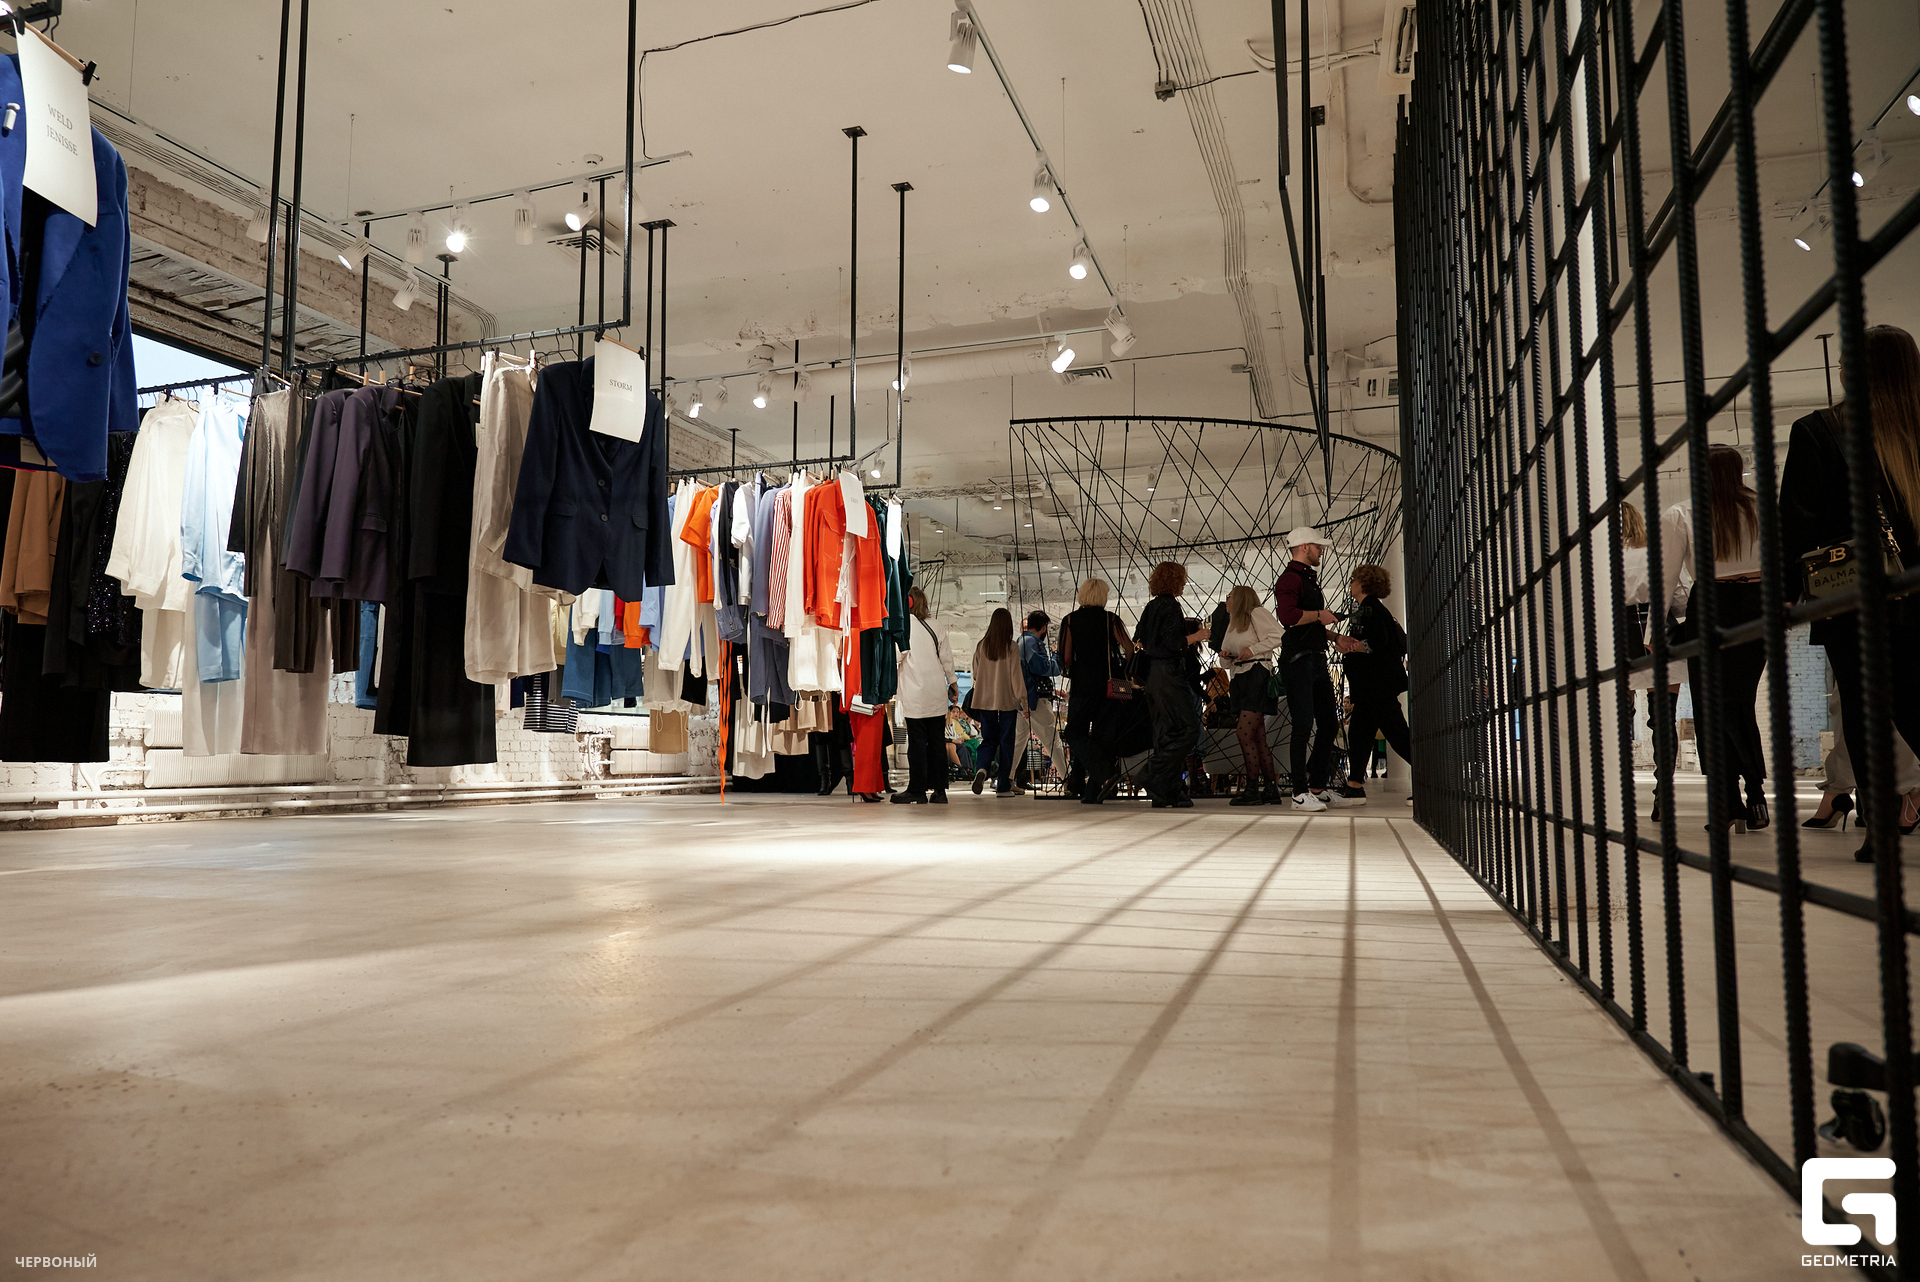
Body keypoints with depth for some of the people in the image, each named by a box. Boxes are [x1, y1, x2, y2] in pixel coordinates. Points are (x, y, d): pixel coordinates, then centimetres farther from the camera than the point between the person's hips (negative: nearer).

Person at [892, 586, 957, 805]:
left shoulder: (904, 625, -6)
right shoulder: (935, 624, 9)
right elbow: (946, 657, 11)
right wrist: (952, 682, 20)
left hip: (916, 694, -5)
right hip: (937, 693, 5)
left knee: (917, 742, 0)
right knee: (937, 741, 7)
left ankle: (917, 789, 3)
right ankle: (939, 789, 7)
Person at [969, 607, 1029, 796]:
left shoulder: (981, 645, 0)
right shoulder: (1012, 647, -9)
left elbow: (976, 673, 9)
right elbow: (1016, 676, -7)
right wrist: (1023, 699, 0)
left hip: (985, 701, 3)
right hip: (1007, 701, -3)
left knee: (988, 739, 12)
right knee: (1006, 741, 6)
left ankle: (981, 768, -16)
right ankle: (1003, 786, 7)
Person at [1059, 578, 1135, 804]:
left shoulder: (1070, 620, 1)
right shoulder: (1110, 619, 2)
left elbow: (1066, 658, -4)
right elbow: (1130, 649, -6)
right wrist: (1123, 673, 10)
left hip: (1082, 684, -2)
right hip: (1109, 684, 2)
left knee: (1075, 734, 4)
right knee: (1101, 734, 9)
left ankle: (1105, 772, -22)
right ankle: (1092, 791, 8)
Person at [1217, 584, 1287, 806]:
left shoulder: (1257, 613, 1)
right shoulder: (1231, 624, 25)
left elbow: (1278, 636, -11)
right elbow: (1226, 663, 25)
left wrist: (1252, 649, -15)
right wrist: (1225, 657, 3)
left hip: (1257, 675, -8)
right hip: (1238, 680, 8)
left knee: (1244, 731, -18)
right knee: (1257, 737, 4)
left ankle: (1252, 787, -17)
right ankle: (1271, 789, 4)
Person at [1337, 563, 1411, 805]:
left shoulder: (1371, 608, -10)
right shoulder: (1365, 608, 19)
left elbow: (1378, 643, -21)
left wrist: (1349, 645, -11)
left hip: (1379, 683, -11)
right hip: (1370, 685, 11)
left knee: (1396, 733, -10)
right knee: (1359, 732, 8)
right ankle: (1354, 787, 9)